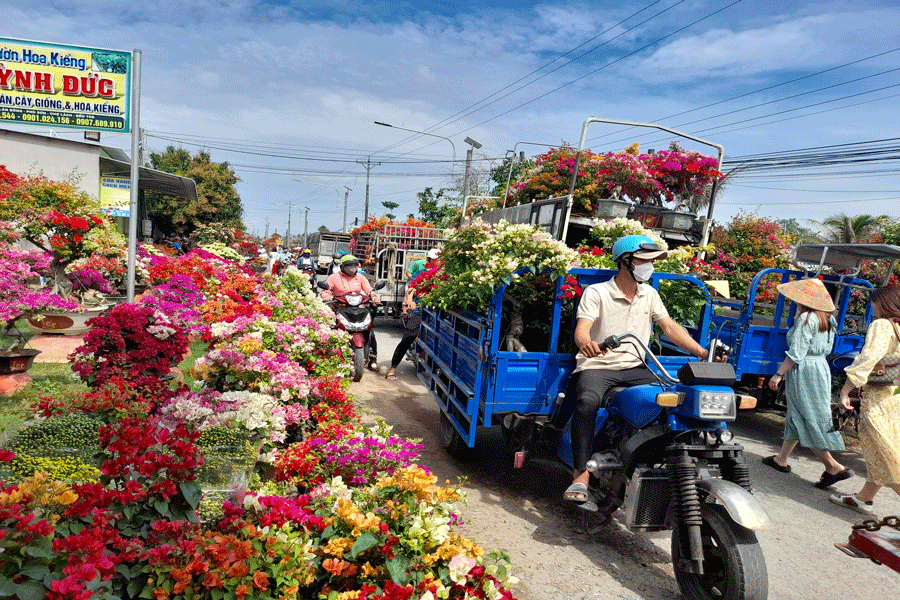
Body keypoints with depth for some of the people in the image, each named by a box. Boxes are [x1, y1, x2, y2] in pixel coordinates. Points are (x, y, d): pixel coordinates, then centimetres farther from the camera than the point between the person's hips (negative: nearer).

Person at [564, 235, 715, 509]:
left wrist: (702, 352, -4)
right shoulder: (596, 292, -4)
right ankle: (581, 476, -30)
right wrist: (586, 343, -41)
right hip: (597, 366, -5)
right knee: (587, 401, -35)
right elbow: (581, 330, -16)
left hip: (635, 368, 5)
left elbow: (669, 327, 10)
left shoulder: (649, 294, 14)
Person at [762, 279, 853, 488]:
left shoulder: (805, 319, -17)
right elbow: (825, 349, 16)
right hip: (822, 368, 10)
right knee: (796, 416, 15)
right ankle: (782, 459, 25)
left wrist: (778, 374, -13)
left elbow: (796, 353, -20)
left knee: (808, 420, -3)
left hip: (803, 371, -10)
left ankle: (834, 467, -1)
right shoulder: (827, 319, 10)